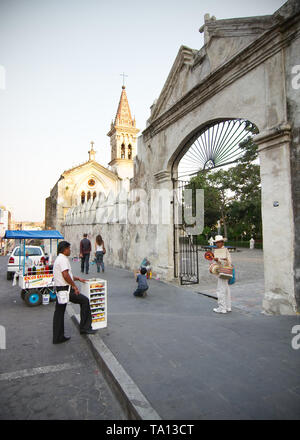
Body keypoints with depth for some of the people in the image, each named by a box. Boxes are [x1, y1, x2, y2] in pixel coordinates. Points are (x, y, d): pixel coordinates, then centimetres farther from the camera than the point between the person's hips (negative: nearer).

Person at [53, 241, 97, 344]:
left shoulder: (58, 259, 19)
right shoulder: (63, 259, -15)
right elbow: (65, 275, -24)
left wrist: (78, 278, 25)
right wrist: (74, 286, -15)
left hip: (59, 289, 11)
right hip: (65, 289, -11)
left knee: (59, 312, 14)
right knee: (85, 301, -2)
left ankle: (58, 337, 23)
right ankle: (85, 328, 2)